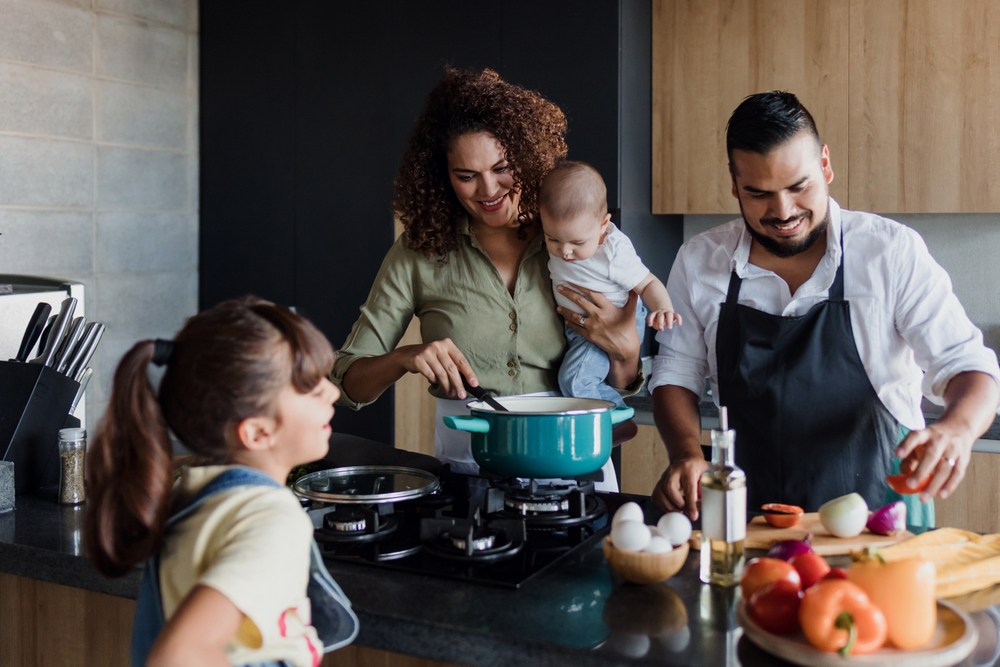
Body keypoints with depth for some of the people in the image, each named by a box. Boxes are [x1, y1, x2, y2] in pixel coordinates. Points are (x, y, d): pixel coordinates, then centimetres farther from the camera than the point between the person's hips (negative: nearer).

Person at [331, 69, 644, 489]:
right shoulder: (420, 254, 2)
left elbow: (617, 392, 12)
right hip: (466, 465, 0)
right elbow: (347, 382, 2)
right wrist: (406, 358, -16)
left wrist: (624, 351, -9)